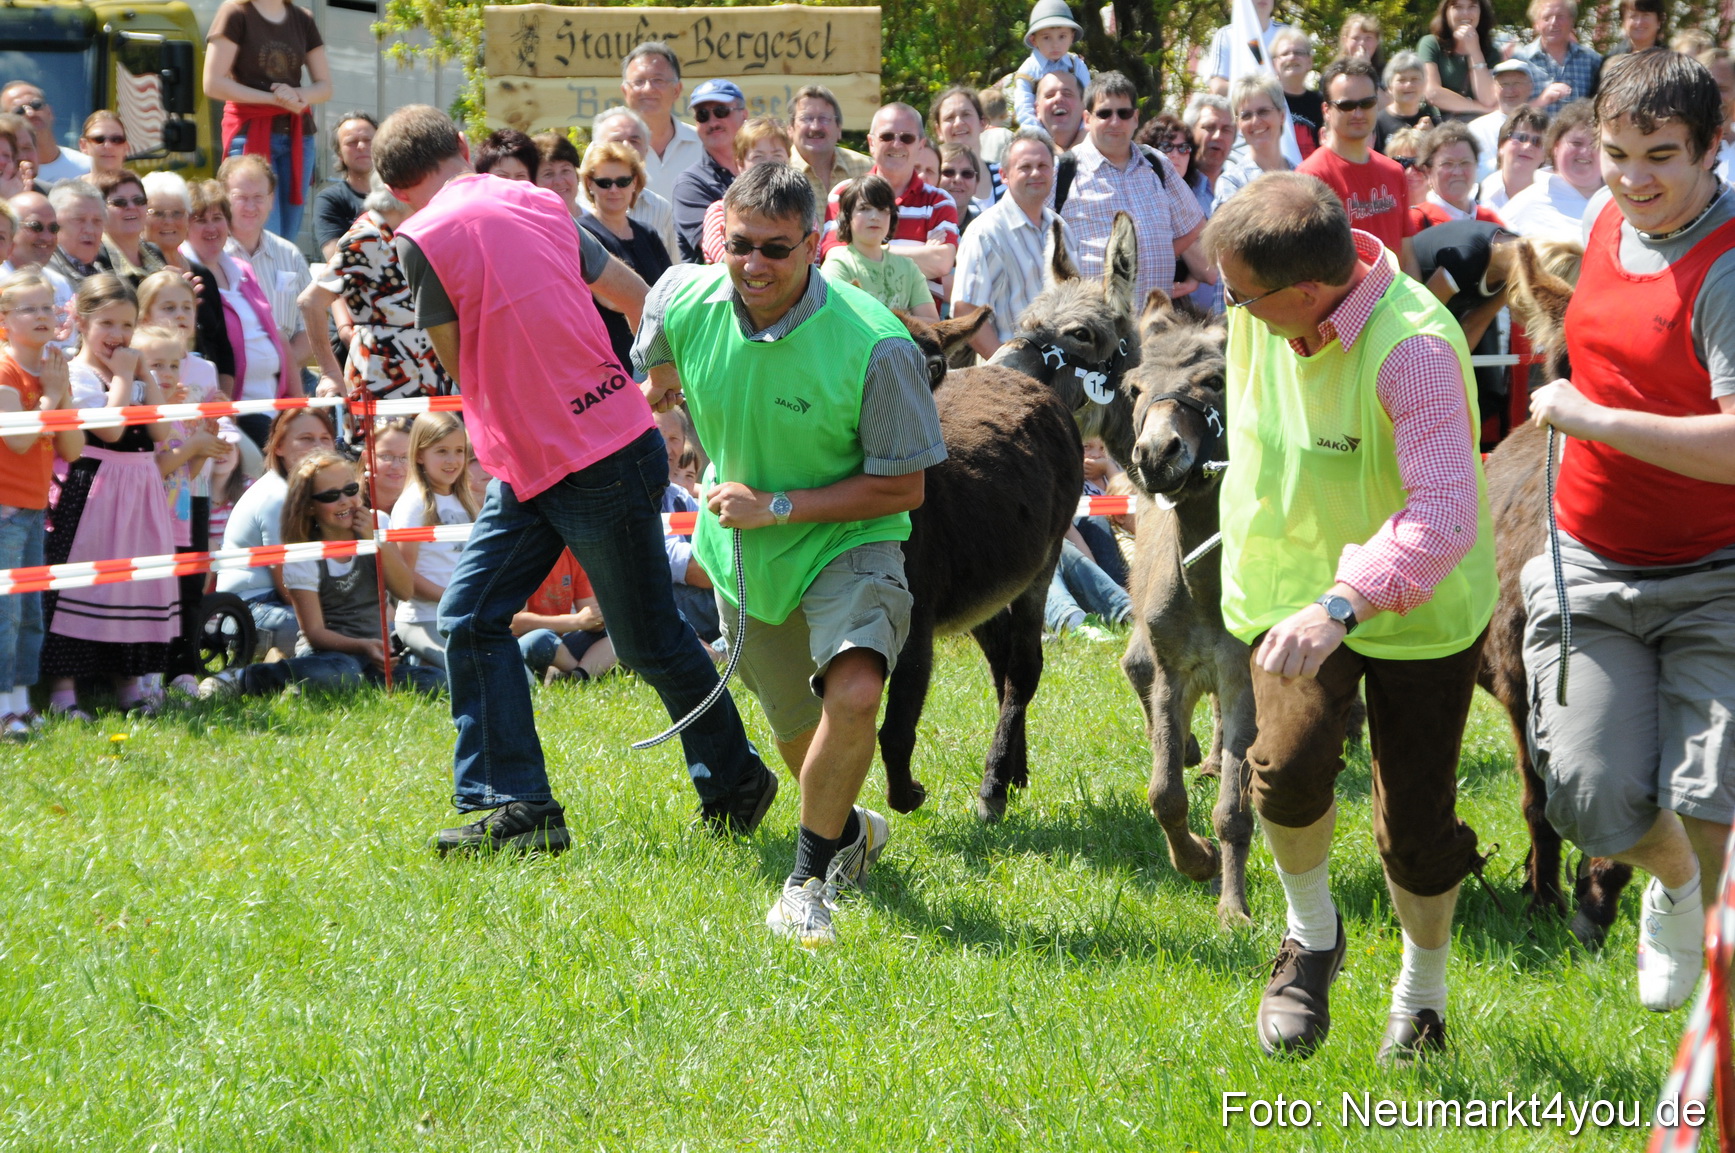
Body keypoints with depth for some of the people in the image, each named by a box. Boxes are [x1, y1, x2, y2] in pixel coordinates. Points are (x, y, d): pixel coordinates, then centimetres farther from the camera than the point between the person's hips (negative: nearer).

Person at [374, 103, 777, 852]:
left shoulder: (423, 239, -14)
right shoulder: (538, 204, 7)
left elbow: (458, 363, -4)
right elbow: (639, 299, 15)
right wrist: (657, 386, 31)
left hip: (603, 466, -8)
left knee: (650, 642, 5)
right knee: (469, 618, 4)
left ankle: (734, 784, 20)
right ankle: (515, 807, 1)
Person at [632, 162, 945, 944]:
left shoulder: (876, 344, -27)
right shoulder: (683, 304, -16)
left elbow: (902, 488, -20)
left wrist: (779, 506, -25)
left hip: (846, 539, -4)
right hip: (742, 554, 4)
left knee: (854, 694, -29)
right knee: (794, 728, 18)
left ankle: (809, 877, -9)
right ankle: (849, 830, 52)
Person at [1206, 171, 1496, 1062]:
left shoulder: (1412, 348, -32)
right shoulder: (1258, 314, -11)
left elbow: (1445, 514, -42)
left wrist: (1342, 605, -54)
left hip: (1420, 611, -4)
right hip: (1296, 590, 4)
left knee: (1417, 821, 2)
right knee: (1291, 759, -22)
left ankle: (1421, 999, 31)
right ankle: (1312, 937, 6)